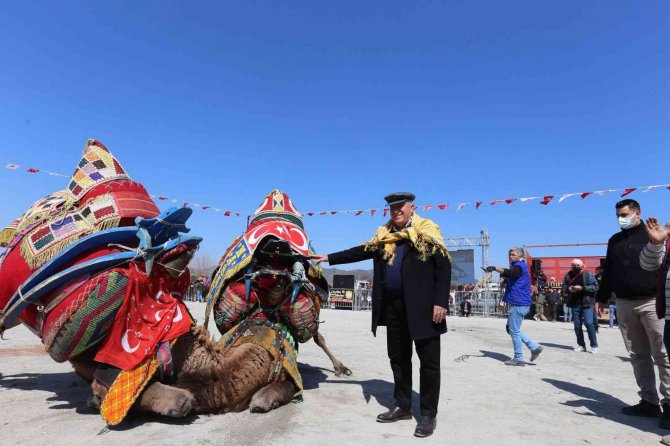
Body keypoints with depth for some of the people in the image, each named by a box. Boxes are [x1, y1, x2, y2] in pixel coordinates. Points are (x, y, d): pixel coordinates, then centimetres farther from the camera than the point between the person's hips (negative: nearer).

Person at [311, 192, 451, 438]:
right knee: (398, 357, 14)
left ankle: (428, 414, 16)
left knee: (428, 361, 3)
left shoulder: (427, 232, -4)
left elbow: (444, 266, -9)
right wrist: (329, 258, 17)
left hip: (422, 306, -5)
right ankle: (402, 406, 29)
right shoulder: (383, 235, 12)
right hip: (393, 305, 6)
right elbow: (360, 252, 18)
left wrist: (440, 301, -17)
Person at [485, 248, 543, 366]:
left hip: (518, 304, -10)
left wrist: (495, 268, -45)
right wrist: (505, 281, 13)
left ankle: (518, 359, 4)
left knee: (514, 331, -4)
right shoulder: (516, 267, 22)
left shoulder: (520, 266, -10)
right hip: (517, 303, 10)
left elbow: (510, 273, -34)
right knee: (511, 329, 15)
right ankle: (534, 347, 16)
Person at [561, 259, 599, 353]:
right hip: (575, 304, 4)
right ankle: (581, 345, 20)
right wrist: (569, 289, -7)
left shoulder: (587, 274, -2)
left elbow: (595, 287, -8)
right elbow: (563, 289, 14)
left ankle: (594, 346, 4)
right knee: (577, 325, 8)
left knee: (589, 323, -10)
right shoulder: (568, 276, 8)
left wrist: (582, 288, -17)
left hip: (586, 303, -4)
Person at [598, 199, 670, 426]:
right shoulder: (614, 241, 15)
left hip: (652, 302, -5)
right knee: (638, 355, 8)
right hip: (624, 304, 5)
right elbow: (608, 272, 18)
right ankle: (649, 401, 16)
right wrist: (601, 299, 16)